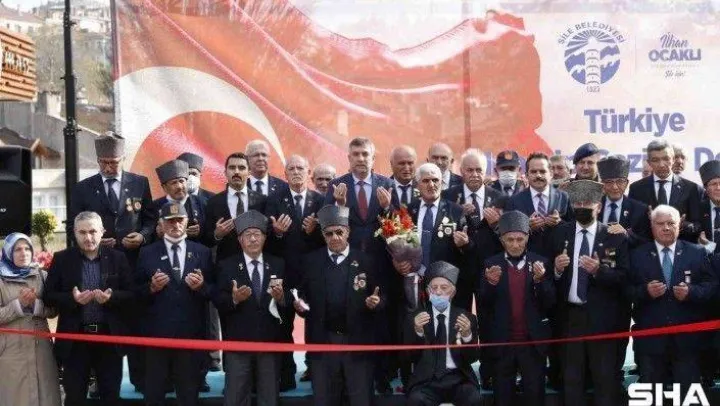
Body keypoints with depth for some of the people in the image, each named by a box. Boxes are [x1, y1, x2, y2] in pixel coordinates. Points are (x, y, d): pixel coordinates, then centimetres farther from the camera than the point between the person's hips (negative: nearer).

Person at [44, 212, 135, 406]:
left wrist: (111, 297, -18)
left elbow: (131, 294, 2)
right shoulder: (61, 259, 2)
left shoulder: (118, 258, 3)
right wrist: (72, 299, -19)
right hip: (75, 338, 0)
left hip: (110, 336, 1)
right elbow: (49, 296, 0)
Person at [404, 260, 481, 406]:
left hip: (458, 379, 1)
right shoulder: (415, 318, 8)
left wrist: (467, 335, -16)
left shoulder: (466, 317, 9)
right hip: (427, 380, -1)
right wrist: (417, 332, -17)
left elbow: (472, 358, 3)